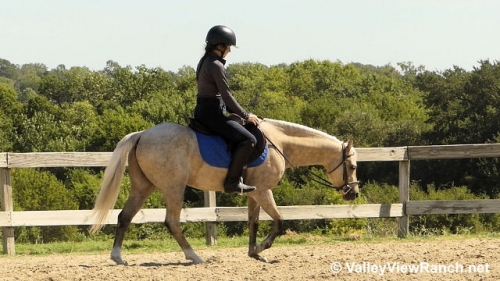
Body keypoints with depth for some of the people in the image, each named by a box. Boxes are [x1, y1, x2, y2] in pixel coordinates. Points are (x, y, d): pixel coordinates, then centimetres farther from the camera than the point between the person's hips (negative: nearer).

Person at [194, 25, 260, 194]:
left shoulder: (205, 62, 13)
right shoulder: (216, 66, -17)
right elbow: (226, 95, -17)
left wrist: (239, 113, 17)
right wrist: (245, 115, -6)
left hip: (202, 111, 11)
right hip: (212, 113, -11)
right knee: (247, 139, -17)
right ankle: (232, 181, -18)